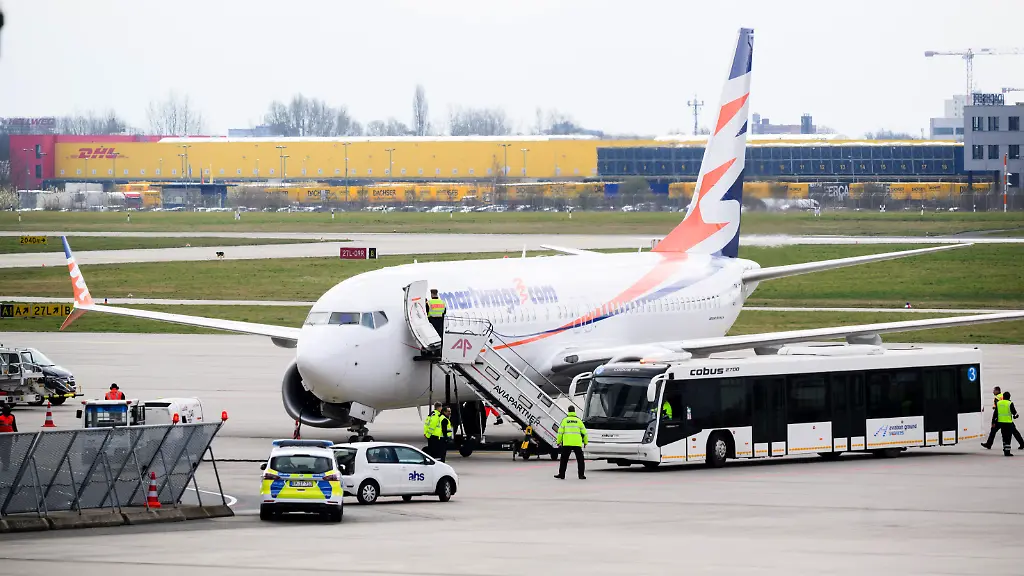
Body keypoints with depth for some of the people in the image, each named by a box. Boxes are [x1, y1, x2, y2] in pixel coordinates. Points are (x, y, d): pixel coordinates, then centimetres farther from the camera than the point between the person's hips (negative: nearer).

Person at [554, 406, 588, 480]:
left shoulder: (565, 420, 5)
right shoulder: (578, 421, 8)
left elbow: (560, 432, 2)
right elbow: (584, 432, 10)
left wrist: (559, 442, 9)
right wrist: (585, 442, 21)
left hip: (567, 443, 0)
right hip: (577, 443, 0)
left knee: (564, 459, 7)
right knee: (580, 459, 7)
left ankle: (561, 474, 7)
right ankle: (581, 475, 2)